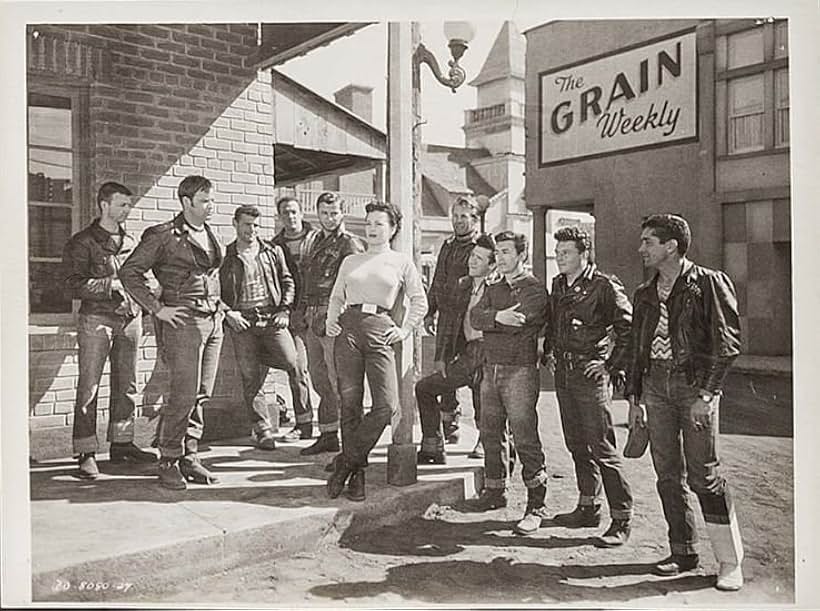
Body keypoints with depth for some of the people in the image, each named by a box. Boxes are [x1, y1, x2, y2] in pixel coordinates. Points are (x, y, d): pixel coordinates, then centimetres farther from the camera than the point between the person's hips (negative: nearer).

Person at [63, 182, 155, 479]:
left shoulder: (130, 241, 15)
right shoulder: (83, 242, -2)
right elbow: (74, 285, -10)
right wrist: (112, 284, -16)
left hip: (130, 318, 6)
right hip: (96, 319, -6)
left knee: (126, 385, 10)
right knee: (89, 387, -5)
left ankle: (121, 444, 20)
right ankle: (86, 453, 0)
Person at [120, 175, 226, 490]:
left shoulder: (212, 235, 16)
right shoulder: (163, 235, -5)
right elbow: (129, 272, -6)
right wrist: (157, 308, -11)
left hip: (214, 321, 7)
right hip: (183, 321, -7)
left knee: (201, 395, 8)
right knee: (184, 395, -8)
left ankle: (189, 457, 17)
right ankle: (168, 461, 5)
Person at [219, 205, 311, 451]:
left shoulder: (273, 252, 13)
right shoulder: (225, 256, 8)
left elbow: (287, 282, 15)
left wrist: (284, 310, 3)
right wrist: (227, 313, -4)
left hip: (272, 319, 1)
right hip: (241, 323, 0)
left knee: (294, 365, -13)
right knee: (251, 378, 0)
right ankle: (263, 431, 9)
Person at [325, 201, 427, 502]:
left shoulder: (402, 262, 11)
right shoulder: (350, 261, 18)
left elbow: (420, 302, 13)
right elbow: (336, 297, 24)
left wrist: (404, 330, 3)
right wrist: (331, 322, 7)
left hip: (380, 330, -1)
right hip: (348, 329, 2)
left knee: (387, 405, -14)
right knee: (350, 403, -1)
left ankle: (346, 461, 3)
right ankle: (356, 473, 11)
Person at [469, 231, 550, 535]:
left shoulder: (535, 289, -3)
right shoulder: (493, 289, 18)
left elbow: (518, 321, -18)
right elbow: (475, 317, 1)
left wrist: (488, 319, -5)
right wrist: (497, 317, -17)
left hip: (520, 370, -7)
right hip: (490, 369, 7)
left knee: (525, 439, -6)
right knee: (490, 435, 12)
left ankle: (536, 506, 1)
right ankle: (494, 491, 27)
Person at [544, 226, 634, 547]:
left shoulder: (605, 286, -10)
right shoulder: (558, 284, 13)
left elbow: (629, 329, -10)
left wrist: (613, 366, -11)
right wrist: (550, 351, 16)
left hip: (591, 374, -7)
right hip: (563, 373, 8)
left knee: (602, 448, -6)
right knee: (576, 445, 14)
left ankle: (621, 519, 4)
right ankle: (588, 507, 27)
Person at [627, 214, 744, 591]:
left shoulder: (709, 283, -3)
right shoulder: (645, 294, 15)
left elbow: (728, 341, -8)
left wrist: (705, 394, -14)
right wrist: (634, 397, 14)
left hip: (695, 383, -6)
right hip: (655, 383, 6)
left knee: (703, 475, -5)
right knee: (668, 475, 8)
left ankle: (730, 562, 8)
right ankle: (683, 553, 19)